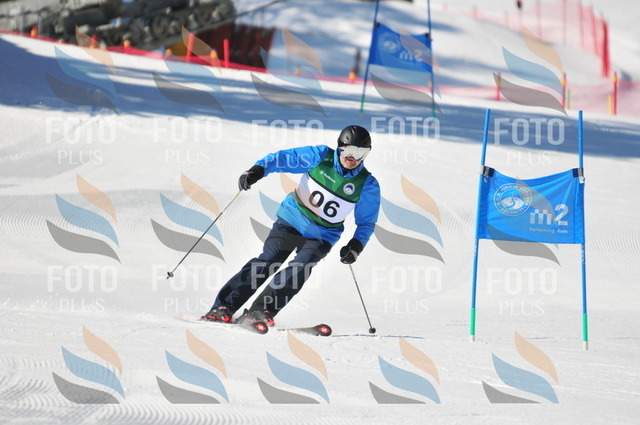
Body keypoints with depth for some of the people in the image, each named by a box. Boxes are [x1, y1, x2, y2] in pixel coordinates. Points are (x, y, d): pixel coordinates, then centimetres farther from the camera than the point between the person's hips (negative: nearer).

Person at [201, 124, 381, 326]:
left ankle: (260, 311, -25)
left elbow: (366, 223, 3)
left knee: (300, 268, -24)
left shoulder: (367, 185, -7)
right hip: (292, 220, 0)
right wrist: (258, 170, -27)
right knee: (267, 261, -14)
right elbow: (284, 158, -9)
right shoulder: (321, 157, -8)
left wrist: (356, 246, -14)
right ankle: (224, 307, -14)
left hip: (321, 236, 0)